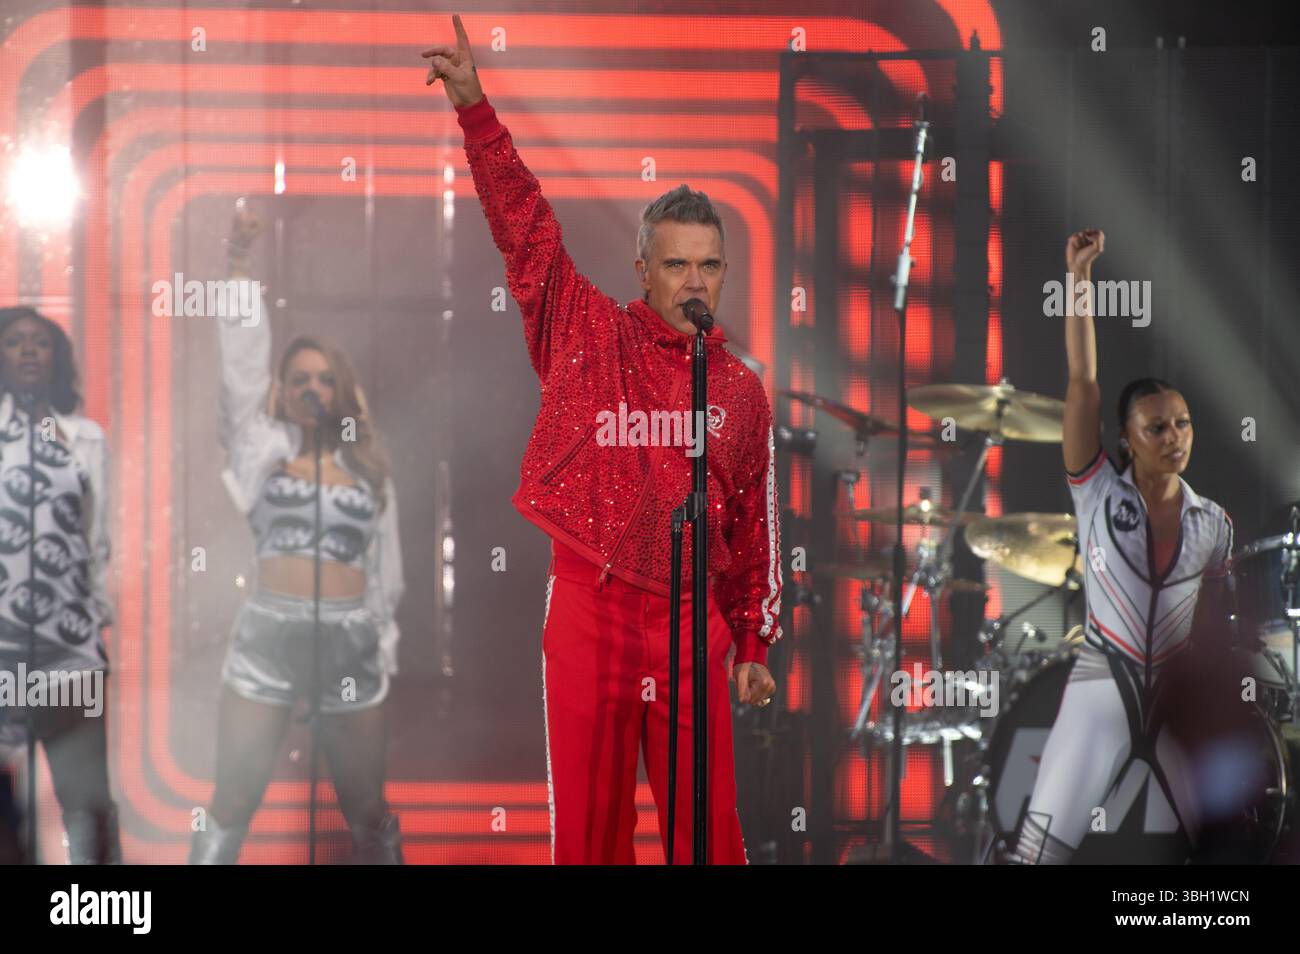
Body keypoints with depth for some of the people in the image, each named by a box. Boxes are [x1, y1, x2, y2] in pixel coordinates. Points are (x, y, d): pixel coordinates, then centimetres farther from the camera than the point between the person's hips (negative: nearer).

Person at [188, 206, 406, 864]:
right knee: (232, 806, -2)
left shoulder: (369, 470, 11)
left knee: (368, 810, 8)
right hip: (268, 634, -1)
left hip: (349, 638, 1)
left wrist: (383, 643, 10)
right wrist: (237, 266, -12)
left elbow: (384, 562, 15)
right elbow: (242, 362, -4)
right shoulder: (265, 449, 7)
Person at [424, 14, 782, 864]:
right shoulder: (590, 337, 5)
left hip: (691, 619, 1)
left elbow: (755, 528, 13)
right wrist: (475, 109, -9)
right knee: (589, 822, 3)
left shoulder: (741, 392, 9)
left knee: (706, 820, 1)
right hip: (588, 609, -1)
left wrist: (753, 643, 12)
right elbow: (526, 226, -1)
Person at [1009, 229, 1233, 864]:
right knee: (1043, 847, -12)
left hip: (1182, 699, 3)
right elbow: (1083, 383, -8)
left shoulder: (1213, 523, 7)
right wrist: (1079, 276, -12)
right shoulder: (1098, 494, -1)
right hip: (1101, 687, -3)